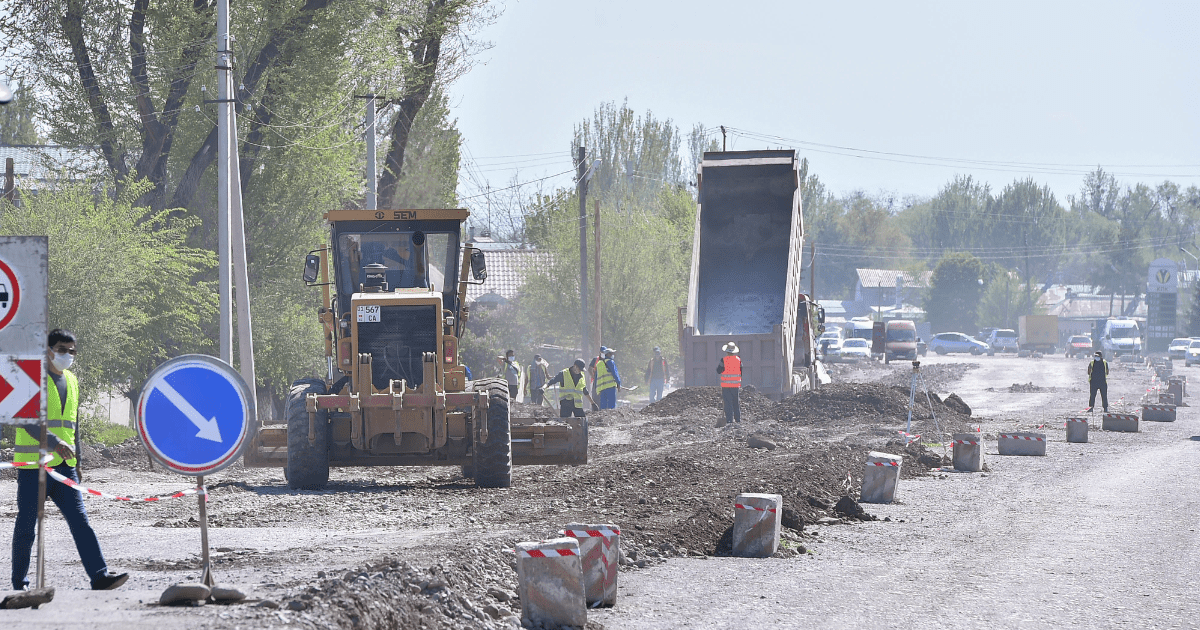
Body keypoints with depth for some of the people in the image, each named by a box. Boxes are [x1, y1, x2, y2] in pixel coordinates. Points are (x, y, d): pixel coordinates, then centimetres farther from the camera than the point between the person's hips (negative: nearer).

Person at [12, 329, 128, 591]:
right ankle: (20, 584, 11)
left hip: (63, 465, 6)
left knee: (80, 520, -5)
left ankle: (100, 576, -14)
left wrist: (77, 461, 21)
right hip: (33, 464, -6)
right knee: (26, 524, 1)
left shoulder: (71, 381, 17)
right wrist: (52, 442, -28)